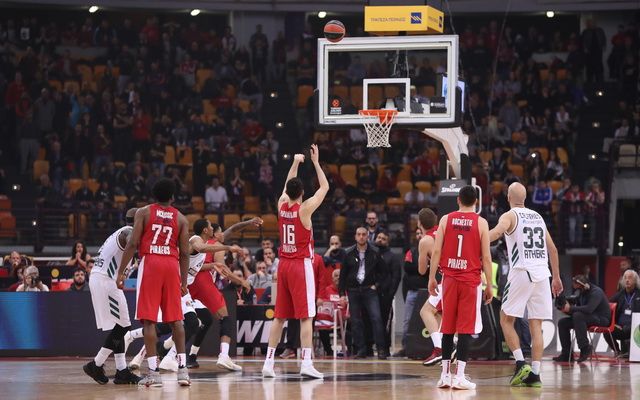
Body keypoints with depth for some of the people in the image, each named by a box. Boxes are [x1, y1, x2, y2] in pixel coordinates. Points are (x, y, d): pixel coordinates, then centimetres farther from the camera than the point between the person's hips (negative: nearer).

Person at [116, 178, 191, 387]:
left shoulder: (143, 212, 5)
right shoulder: (180, 218, 11)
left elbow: (133, 243, -4)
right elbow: (184, 253, 7)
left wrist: (121, 271, -1)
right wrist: (184, 281, 12)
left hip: (150, 263, -2)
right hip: (172, 265, 2)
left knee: (149, 320, -2)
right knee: (175, 319, 10)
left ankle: (153, 371, -9)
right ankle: (182, 368, 4)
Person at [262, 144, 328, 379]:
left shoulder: (281, 205, 3)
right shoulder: (305, 208, -10)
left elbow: (287, 186, 24)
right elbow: (325, 187, 1)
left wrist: (296, 163, 28)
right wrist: (316, 163, 8)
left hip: (284, 265, 6)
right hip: (301, 265, -6)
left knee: (279, 316, 10)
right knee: (306, 316, -8)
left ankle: (269, 363, 8)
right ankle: (307, 364, -15)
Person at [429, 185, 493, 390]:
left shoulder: (446, 219, 4)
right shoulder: (481, 222, -2)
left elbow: (436, 251, 0)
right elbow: (486, 257, -4)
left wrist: (432, 278, 6)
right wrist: (489, 285, 2)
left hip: (449, 279, 2)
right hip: (471, 279, -2)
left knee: (447, 328, 10)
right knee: (466, 328, -2)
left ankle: (445, 375, 11)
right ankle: (460, 376, -7)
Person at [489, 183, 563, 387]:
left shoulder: (510, 215, 1)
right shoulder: (538, 217, 19)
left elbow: (496, 232, -22)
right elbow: (552, 248, 21)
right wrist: (556, 277, 28)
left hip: (522, 272, -5)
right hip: (542, 274, 5)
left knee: (506, 320, 6)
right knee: (536, 326, 5)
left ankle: (521, 363, -9)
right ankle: (535, 374, -1)